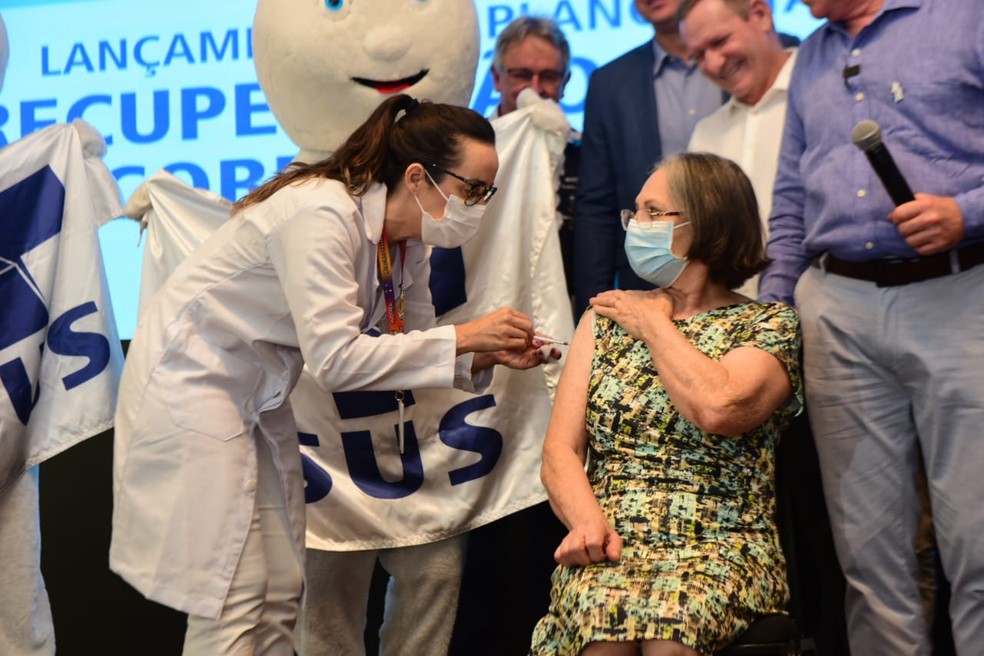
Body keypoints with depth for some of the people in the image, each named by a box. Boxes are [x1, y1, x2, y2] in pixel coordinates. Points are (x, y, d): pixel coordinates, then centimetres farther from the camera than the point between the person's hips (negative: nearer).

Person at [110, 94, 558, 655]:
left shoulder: (407, 245, -1)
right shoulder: (322, 215, -27)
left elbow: (415, 346, 6)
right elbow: (335, 358, -32)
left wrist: (485, 356, -13)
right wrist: (462, 337, -27)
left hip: (257, 395, 9)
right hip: (192, 377, -9)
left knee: (281, 594, 6)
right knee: (232, 596, -10)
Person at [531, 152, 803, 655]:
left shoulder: (769, 325, 6)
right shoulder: (604, 319, 18)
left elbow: (717, 409, -17)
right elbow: (560, 451, 8)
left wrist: (655, 323, -1)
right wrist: (587, 520, -13)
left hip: (718, 545, -2)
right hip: (610, 543, 2)